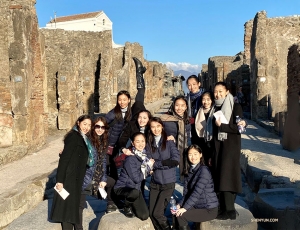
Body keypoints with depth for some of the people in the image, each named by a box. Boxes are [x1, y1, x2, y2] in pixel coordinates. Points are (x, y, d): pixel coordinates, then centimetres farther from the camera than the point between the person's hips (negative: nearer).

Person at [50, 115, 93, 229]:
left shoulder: (84, 139, 13)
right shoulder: (73, 136, -12)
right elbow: (64, 158, -18)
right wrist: (60, 180, -22)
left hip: (77, 178, 8)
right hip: (69, 178, -8)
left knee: (73, 205, 14)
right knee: (67, 205, -2)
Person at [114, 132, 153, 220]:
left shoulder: (144, 155, 1)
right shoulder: (130, 158, -21)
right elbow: (137, 178, -21)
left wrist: (149, 165, -9)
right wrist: (148, 166, -13)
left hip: (136, 188, 6)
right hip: (122, 187, -6)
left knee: (144, 216, -5)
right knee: (135, 192, -40)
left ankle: (131, 205, 26)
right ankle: (127, 207, -6)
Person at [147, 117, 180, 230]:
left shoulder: (169, 141, -3)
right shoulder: (149, 144, 7)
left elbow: (176, 160, -15)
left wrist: (156, 164, -11)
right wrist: (165, 164, -16)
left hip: (168, 182, -4)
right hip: (154, 182, 4)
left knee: (157, 213, -7)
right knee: (151, 213, 4)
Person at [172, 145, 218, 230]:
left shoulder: (204, 170, -18)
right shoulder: (188, 171, 7)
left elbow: (197, 193, -24)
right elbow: (186, 192, 2)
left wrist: (185, 208, -24)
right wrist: (179, 205, -13)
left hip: (209, 210, -7)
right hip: (197, 206, 7)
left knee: (180, 216, -17)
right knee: (175, 212, -4)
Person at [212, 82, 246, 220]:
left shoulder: (235, 107, -4)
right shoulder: (215, 108, 11)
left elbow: (237, 128, -13)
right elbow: (214, 128, 10)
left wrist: (221, 125, -24)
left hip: (231, 146, -5)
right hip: (218, 145, 5)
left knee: (227, 175, -9)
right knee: (219, 176, 5)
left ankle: (230, 210, -2)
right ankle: (223, 208, 14)